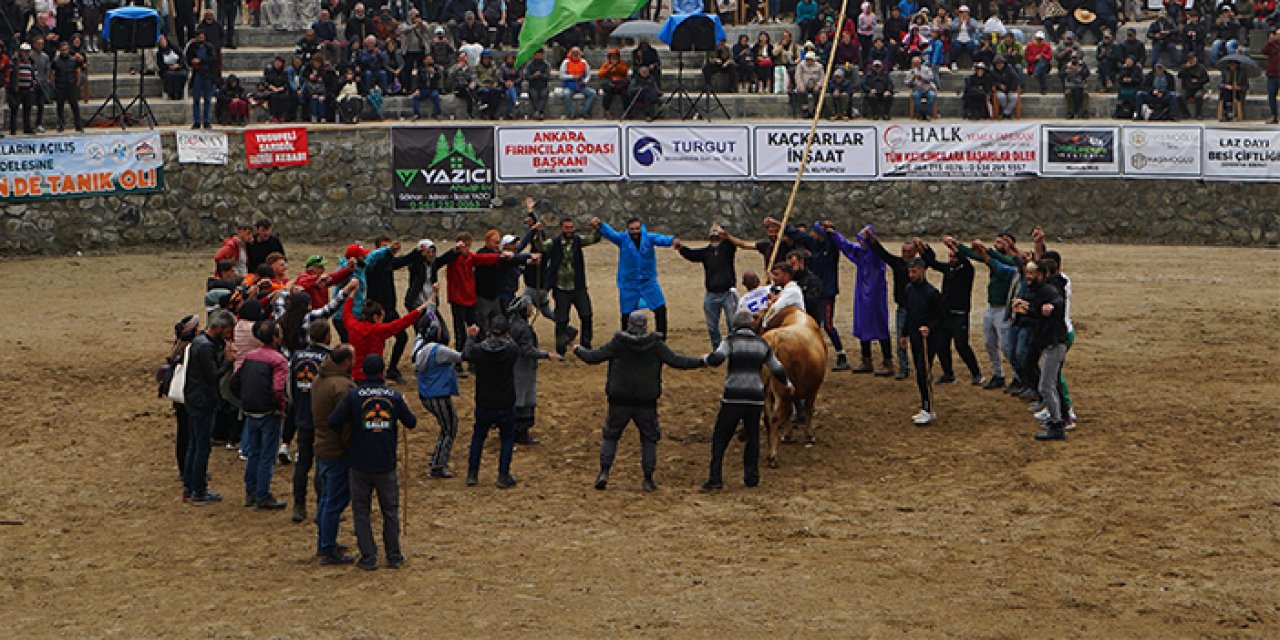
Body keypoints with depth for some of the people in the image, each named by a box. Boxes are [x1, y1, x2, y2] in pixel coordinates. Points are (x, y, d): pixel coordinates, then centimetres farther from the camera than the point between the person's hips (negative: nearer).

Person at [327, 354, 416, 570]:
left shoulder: (353, 396, -9)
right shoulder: (395, 396, -4)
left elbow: (333, 422, -14)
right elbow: (411, 423, 6)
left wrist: (348, 430, 8)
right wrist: (404, 406, 25)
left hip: (359, 464, -1)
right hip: (387, 463, 1)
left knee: (361, 511, 9)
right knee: (390, 510, 14)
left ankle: (368, 557, 7)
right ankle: (394, 556, 18)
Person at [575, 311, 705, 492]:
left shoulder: (617, 343, -5)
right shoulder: (656, 345, -4)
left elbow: (593, 357, -1)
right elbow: (676, 361, -1)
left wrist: (578, 350, 20)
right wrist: (701, 362, 13)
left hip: (620, 402, 0)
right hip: (646, 403, 0)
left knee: (611, 435, 13)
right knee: (649, 439, 12)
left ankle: (604, 472, -1)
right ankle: (648, 480, 7)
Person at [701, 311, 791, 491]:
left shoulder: (731, 340, -3)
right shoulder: (762, 344, 8)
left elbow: (716, 359, -20)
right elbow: (777, 369, 16)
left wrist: (706, 358, 3)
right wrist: (787, 383, 35)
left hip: (733, 397, -3)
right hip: (756, 397, 3)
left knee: (720, 437, 6)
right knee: (752, 437, 20)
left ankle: (715, 478, -1)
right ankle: (751, 476, 19)